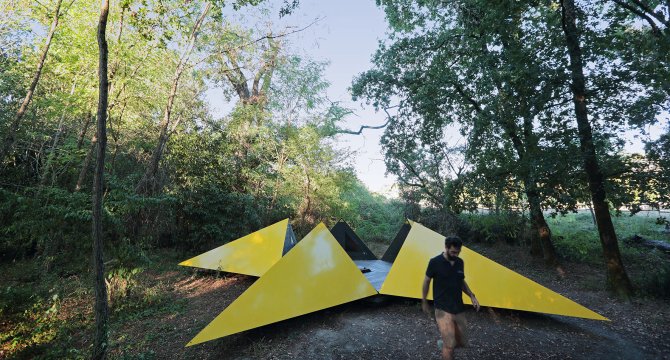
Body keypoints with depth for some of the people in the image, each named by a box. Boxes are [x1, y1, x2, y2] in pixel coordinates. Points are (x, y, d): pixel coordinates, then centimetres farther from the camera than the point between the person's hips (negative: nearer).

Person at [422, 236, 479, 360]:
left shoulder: (460, 262, 2)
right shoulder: (435, 262, -15)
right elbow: (426, 282, -3)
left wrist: (472, 296, 1)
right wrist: (424, 302, 5)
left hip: (458, 309, 6)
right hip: (443, 310, -6)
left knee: (462, 342, 16)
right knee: (449, 345, -9)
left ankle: (444, 344, 45)